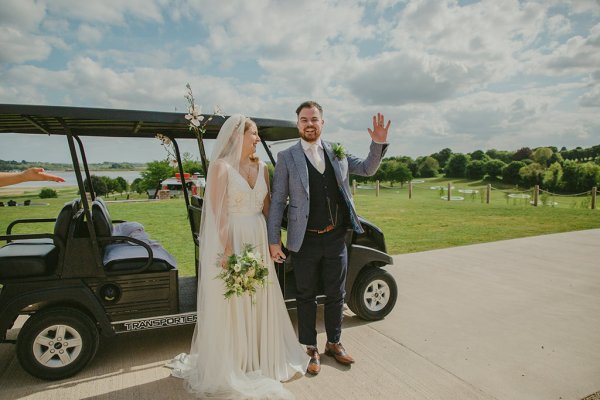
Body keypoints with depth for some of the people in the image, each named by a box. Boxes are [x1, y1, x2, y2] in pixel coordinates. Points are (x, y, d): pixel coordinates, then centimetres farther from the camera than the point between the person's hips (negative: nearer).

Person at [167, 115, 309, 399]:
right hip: (230, 240, -6)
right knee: (231, 305, 6)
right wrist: (228, 250, -19)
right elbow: (218, 213, -15)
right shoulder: (221, 167, -10)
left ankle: (262, 358, 37)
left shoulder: (262, 168, 9)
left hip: (258, 241, 6)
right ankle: (229, 367, 27)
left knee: (261, 302, 15)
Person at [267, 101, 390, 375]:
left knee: (336, 295, 16)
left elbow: (367, 169, 14)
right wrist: (273, 240, -9)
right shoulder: (286, 158, -5)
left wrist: (378, 143, -4)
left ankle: (334, 343, 38)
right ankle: (310, 349, 31)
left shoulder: (337, 152, 5)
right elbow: (277, 201, -6)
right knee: (306, 297, 12)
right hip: (305, 240, -3)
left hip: (336, 237, 3)